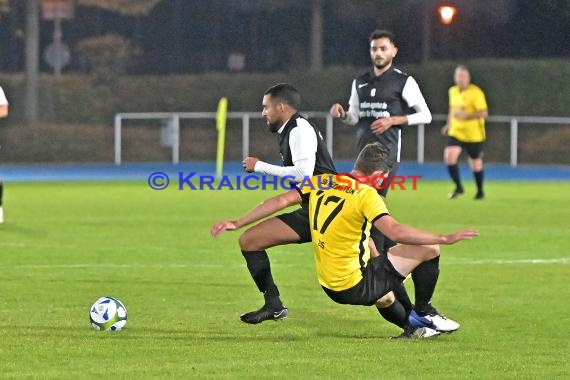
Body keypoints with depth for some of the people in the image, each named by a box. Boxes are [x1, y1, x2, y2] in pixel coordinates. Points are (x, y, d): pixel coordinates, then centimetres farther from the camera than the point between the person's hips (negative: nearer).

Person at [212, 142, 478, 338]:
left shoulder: (321, 182, 1)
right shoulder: (366, 195, -17)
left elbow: (281, 201, -1)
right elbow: (396, 232, -28)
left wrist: (236, 224, 4)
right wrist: (444, 239, -23)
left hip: (330, 288, 7)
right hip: (358, 287, -7)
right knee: (428, 249, 0)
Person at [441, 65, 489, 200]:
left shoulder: (476, 93, -14)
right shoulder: (452, 91, 7)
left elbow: (484, 113, -17)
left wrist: (466, 116, -27)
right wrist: (449, 124, 13)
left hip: (473, 134, -5)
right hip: (456, 132, 5)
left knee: (475, 162, 8)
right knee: (449, 156, -17)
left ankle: (480, 191, 28)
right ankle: (458, 187, -5)